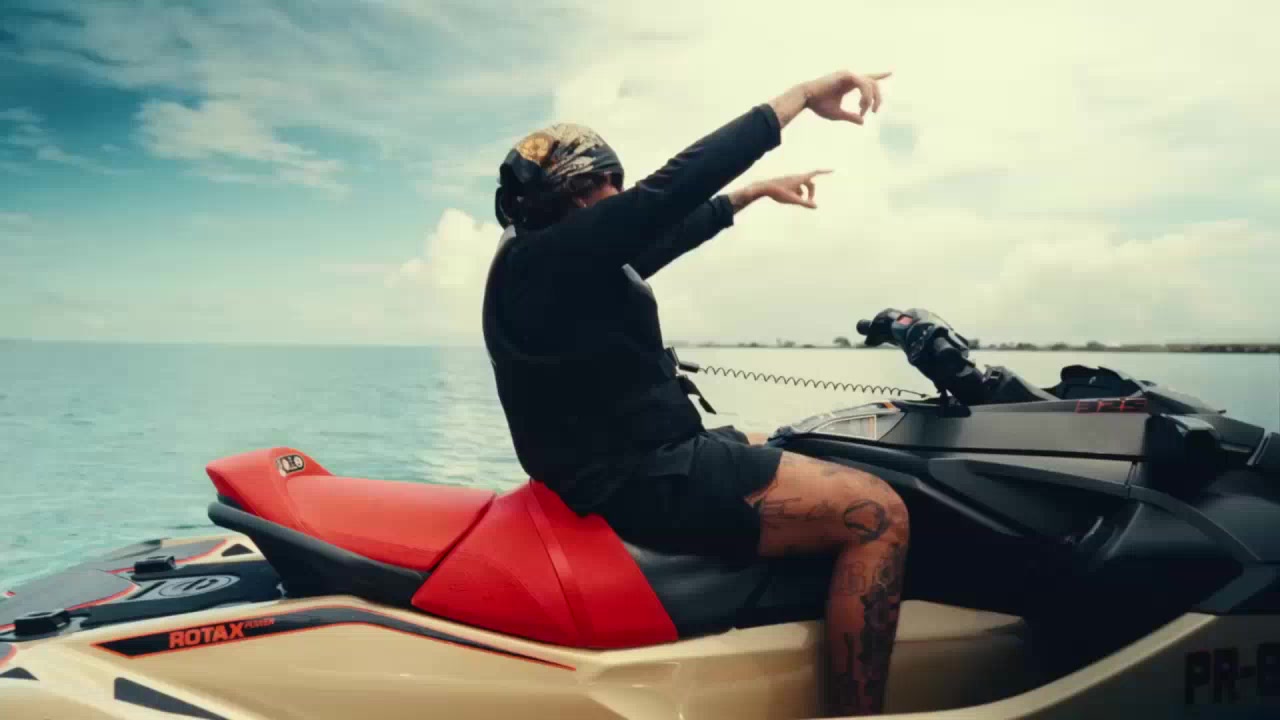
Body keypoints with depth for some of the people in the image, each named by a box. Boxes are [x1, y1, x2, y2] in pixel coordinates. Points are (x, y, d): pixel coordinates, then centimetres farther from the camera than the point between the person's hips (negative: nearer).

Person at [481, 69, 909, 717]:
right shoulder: (557, 250, -16)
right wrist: (803, 96, -17)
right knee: (876, 512, -16)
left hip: (614, 464, 12)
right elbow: (677, 182, -23)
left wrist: (754, 193, 29)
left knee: (785, 452, 29)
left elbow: (660, 238, 22)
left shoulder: (534, 258, 15)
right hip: (644, 484, -12)